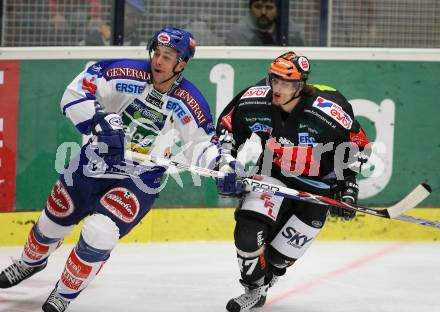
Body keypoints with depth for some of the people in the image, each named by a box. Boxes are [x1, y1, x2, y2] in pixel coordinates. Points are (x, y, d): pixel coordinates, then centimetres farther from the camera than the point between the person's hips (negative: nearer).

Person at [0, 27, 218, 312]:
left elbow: (200, 142, 0)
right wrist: (100, 122, -33)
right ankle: (30, 262, 52)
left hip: (140, 181, -2)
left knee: (99, 235, -21)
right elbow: (77, 92, -20)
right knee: (54, 220, 17)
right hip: (95, 163, 2)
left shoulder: (190, 104, -14)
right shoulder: (127, 74, -18)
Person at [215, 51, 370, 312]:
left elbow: (356, 144, -12)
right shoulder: (255, 100, -19)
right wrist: (227, 163, -10)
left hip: (316, 185, -3)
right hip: (273, 174, 3)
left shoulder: (327, 112, -28)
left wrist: (348, 187, -12)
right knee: (248, 230, -17)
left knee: (282, 251, -4)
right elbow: (228, 126, 0)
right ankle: (254, 291, 6)